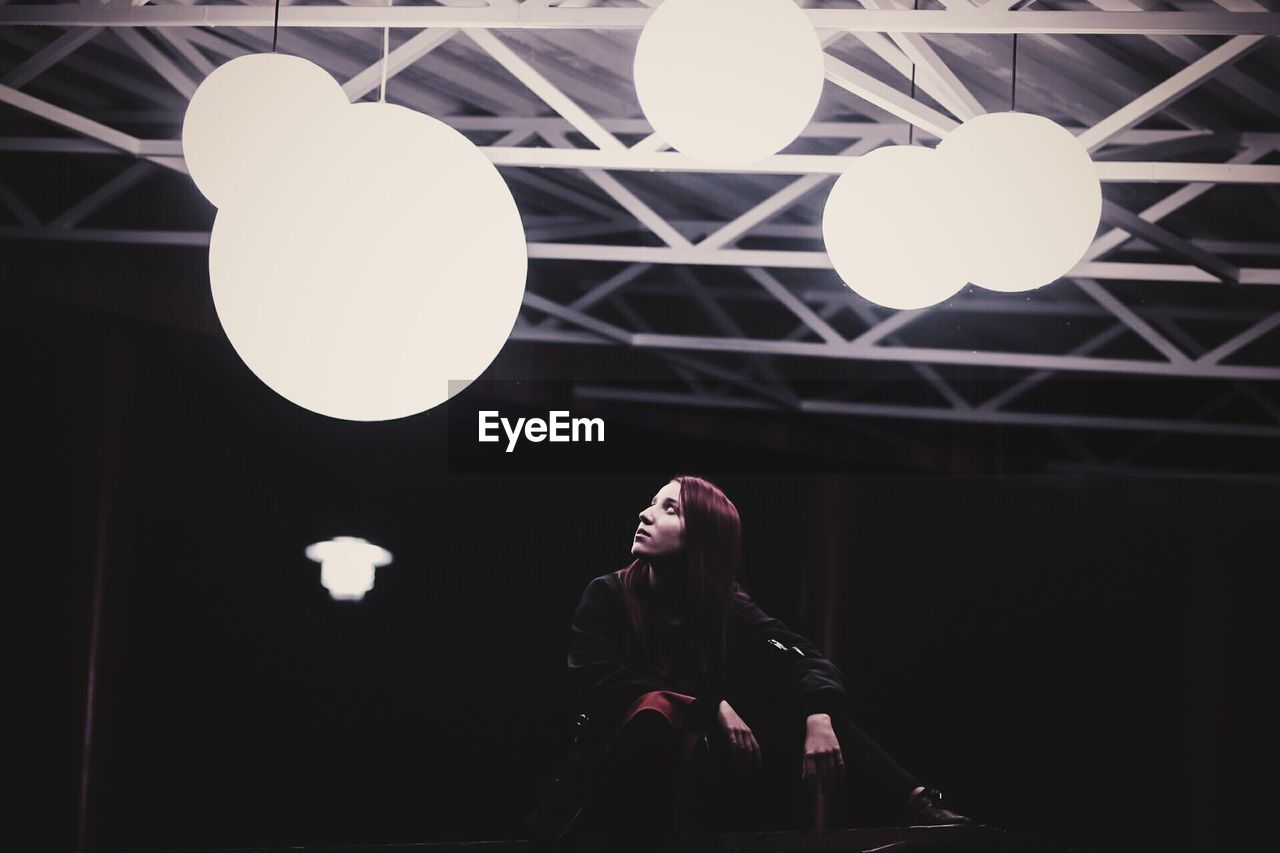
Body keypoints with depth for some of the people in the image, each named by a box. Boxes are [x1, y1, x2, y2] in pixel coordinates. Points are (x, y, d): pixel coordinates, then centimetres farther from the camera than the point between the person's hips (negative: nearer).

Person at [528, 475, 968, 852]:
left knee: (810, 709, -11)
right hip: (623, 785, -3)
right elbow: (601, 686, -19)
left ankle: (918, 806, -23)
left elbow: (808, 662, -9)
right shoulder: (607, 597, -5)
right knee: (656, 708, -33)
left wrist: (819, 717, -32)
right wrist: (712, 706, -25)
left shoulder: (731, 608, 2)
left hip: (707, 785, 3)